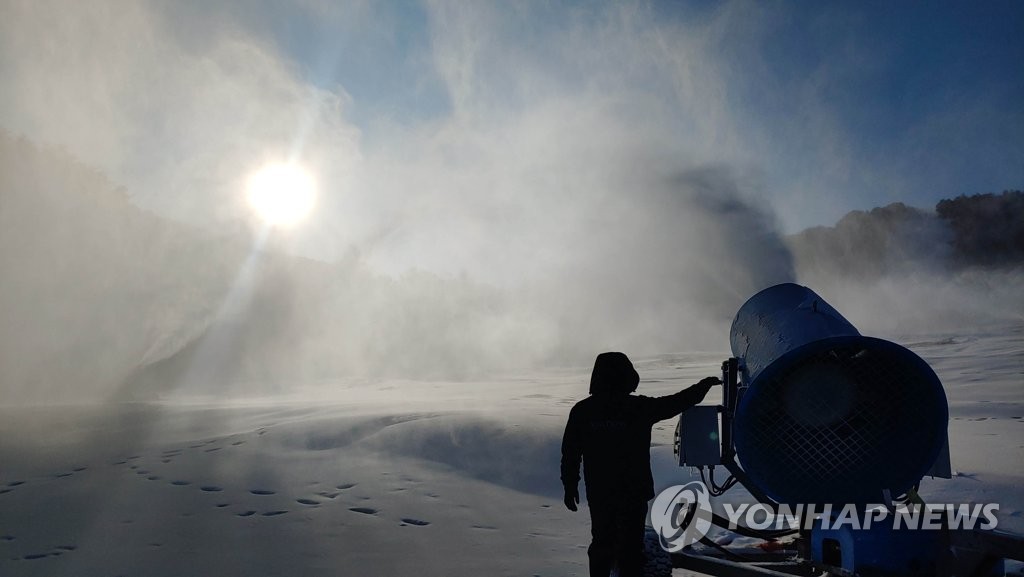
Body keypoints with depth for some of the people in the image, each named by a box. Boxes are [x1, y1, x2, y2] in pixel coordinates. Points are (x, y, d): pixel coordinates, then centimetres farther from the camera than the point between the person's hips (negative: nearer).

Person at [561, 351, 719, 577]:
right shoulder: (639, 407, -13)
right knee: (630, 546, 8)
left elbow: (570, 452, -1)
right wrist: (705, 385, 13)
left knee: (602, 542, 18)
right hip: (634, 492, -3)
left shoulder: (581, 410, -6)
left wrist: (570, 486, 9)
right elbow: (677, 402, -1)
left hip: (598, 493, 3)